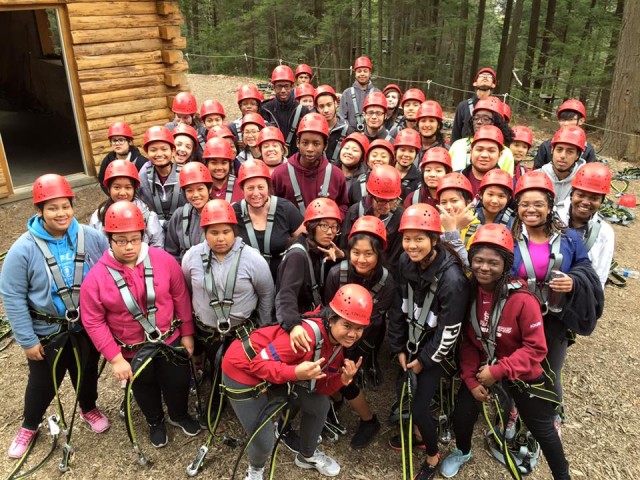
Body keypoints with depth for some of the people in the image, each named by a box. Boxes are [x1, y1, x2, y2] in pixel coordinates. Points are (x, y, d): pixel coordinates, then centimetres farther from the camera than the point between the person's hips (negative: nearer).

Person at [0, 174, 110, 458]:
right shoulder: (23, 249, -19)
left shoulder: (92, 238, -13)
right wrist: (27, 340, -10)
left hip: (88, 326, 2)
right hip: (46, 331, -1)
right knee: (43, 382, 17)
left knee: (87, 372, 22)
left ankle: (89, 409, 51)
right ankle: (29, 427, 45)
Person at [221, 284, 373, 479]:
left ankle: (307, 456, 40)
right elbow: (258, 363, -31)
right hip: (243, 370, -8)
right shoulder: (307, 334, -35)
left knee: (320, 405, 11)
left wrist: (343, 379, -20)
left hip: (279, 370, 8)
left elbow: (320, 387, -1)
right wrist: (296, 373, -43)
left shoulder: (337, 342, -7)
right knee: (263, 442, -5)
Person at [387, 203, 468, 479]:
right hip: (412, 341, 5)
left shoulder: (452, 278, -30)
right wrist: (399, 348, 0)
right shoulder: (405, 262, -13)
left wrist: (424, 360, -12)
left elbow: (449, 330, -22)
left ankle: (433, 456, 27)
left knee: (419, 406, -3)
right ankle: (418, 432, 48)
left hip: (435, 350, -5)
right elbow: (398, 307, -2)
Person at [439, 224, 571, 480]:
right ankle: (462, 451, 43)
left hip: (521, 373, -3)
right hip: (483, 369, 4)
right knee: (461, 415, 9)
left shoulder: (522, 300, -28)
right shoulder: (469, 293, -13)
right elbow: (467, 341, -4)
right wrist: (471, 379, -10)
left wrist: (499, 371, -25)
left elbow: (536, 348, -22)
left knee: (542, 429, 13)